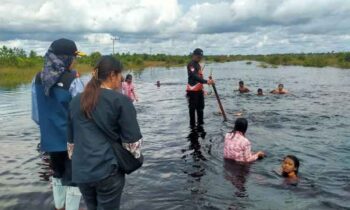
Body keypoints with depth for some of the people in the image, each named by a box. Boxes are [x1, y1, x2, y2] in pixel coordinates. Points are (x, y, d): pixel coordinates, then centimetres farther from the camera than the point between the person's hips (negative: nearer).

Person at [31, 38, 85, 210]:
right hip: (72, 139, -6)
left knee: (57, 173, 24)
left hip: (50, 138, 6)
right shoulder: (72, 81, -20)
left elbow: (36, 113, 3)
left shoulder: (38, 79, -3)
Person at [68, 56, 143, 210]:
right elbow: (132, 140, -8)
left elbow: (71, 139, 17)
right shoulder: (120, 100, -8)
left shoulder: (76, 101, 11)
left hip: (80, 171, 6)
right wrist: (134, 157, 10)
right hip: (108, 170, -6)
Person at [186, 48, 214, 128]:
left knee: (200, 108, 14)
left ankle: (200, 123, 25)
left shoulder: (198, 65, 18)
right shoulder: (191, 64, -12)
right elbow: (195, 76, -26)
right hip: (192, 90, -9)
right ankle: (192, 125, 5)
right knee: (192, 108, -2)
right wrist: (206, 81, -36)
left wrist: (202, 88, 17)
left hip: (199, 90, 9)